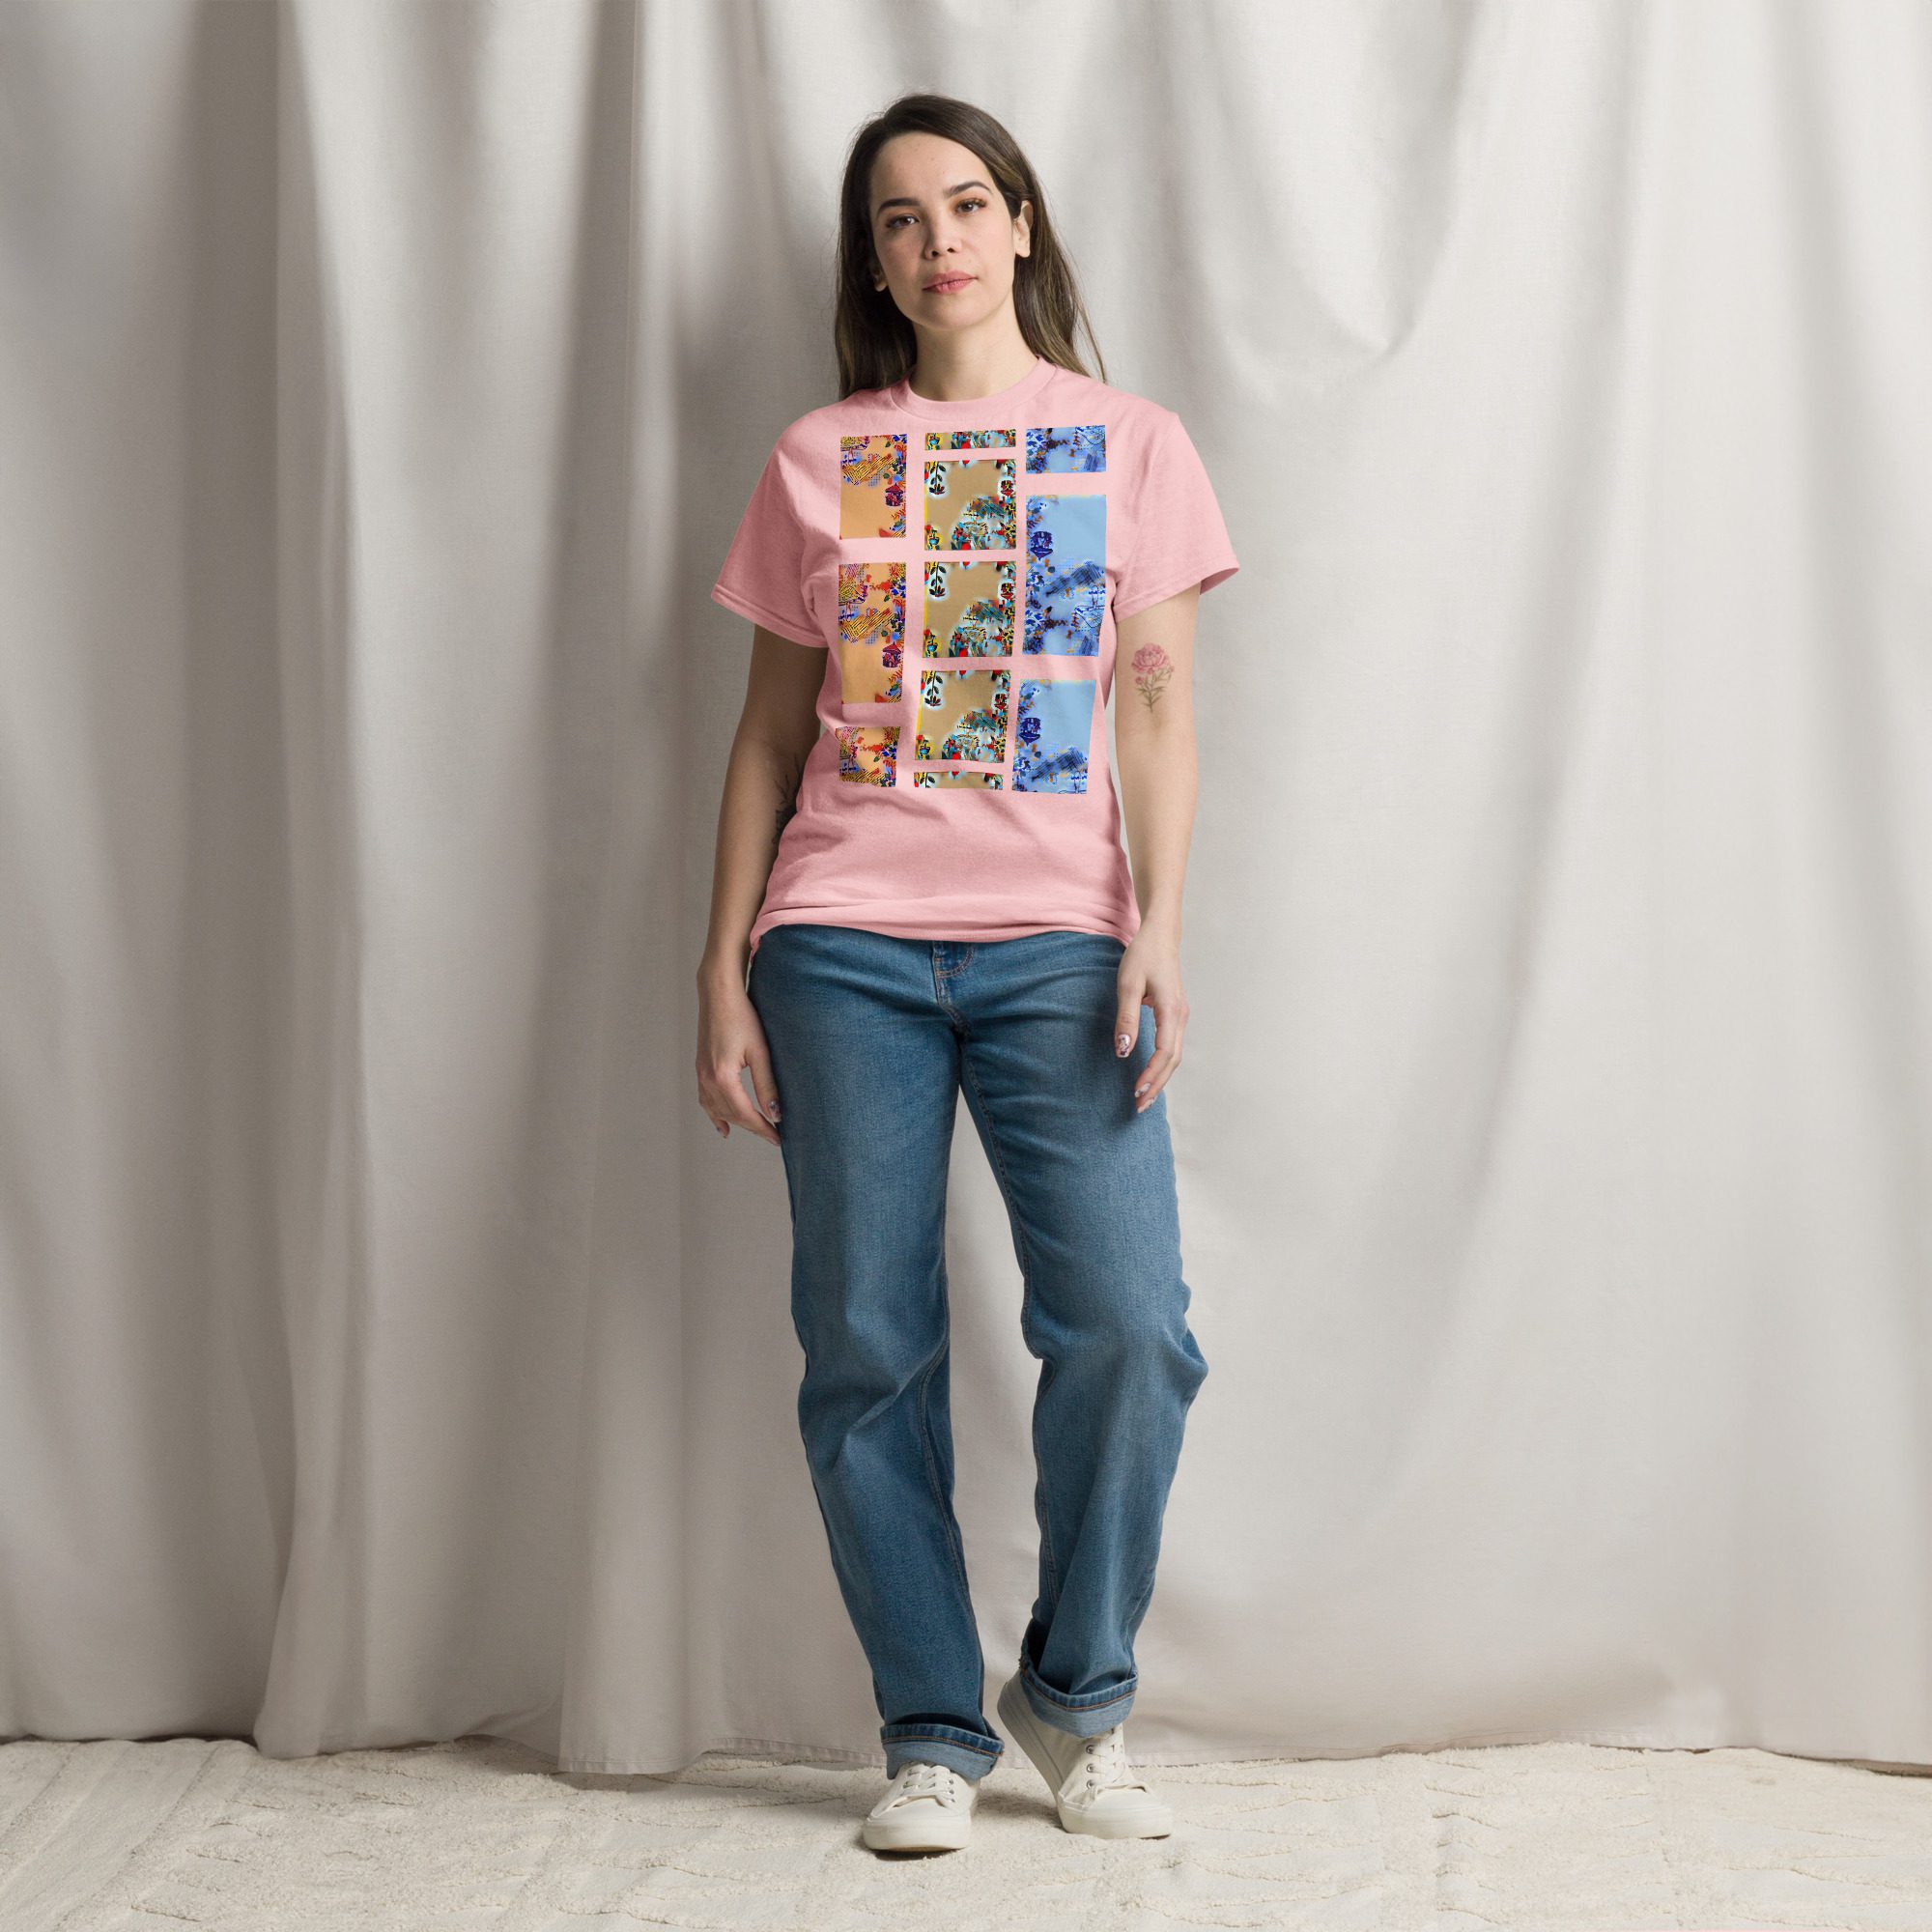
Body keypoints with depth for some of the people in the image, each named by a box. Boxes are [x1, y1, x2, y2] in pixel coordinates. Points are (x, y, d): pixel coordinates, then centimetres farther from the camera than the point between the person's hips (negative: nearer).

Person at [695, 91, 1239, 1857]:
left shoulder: (1133, 443, 11)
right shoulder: (817, 459, 13)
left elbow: (1161, 704, 6)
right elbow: (768, 733, 13)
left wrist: (1161, 929, -7)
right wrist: (723, 972, 6)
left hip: (1056, 942, -1)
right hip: (844, 942, 1)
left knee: (1127, 1324, -13)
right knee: (867, 1349, -1)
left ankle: (1078, 1694, 9)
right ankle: (932, 1733, 12)